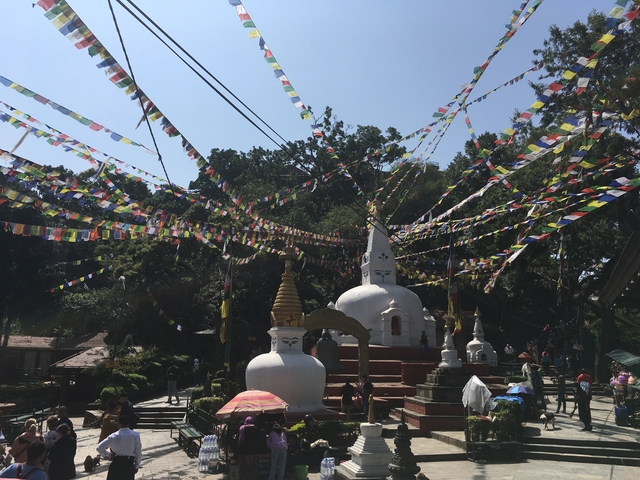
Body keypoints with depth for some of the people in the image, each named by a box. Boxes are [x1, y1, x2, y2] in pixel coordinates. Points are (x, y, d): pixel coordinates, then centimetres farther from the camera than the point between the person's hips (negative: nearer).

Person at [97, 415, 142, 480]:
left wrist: (109, 455, 4)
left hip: (117, 463, -1)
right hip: (130, 464, 1)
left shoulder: (114, 436, -9)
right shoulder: (136, 435, -7)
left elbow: (99, 448, -9)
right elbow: (138, 452, -2)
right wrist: (136, 466, 9)